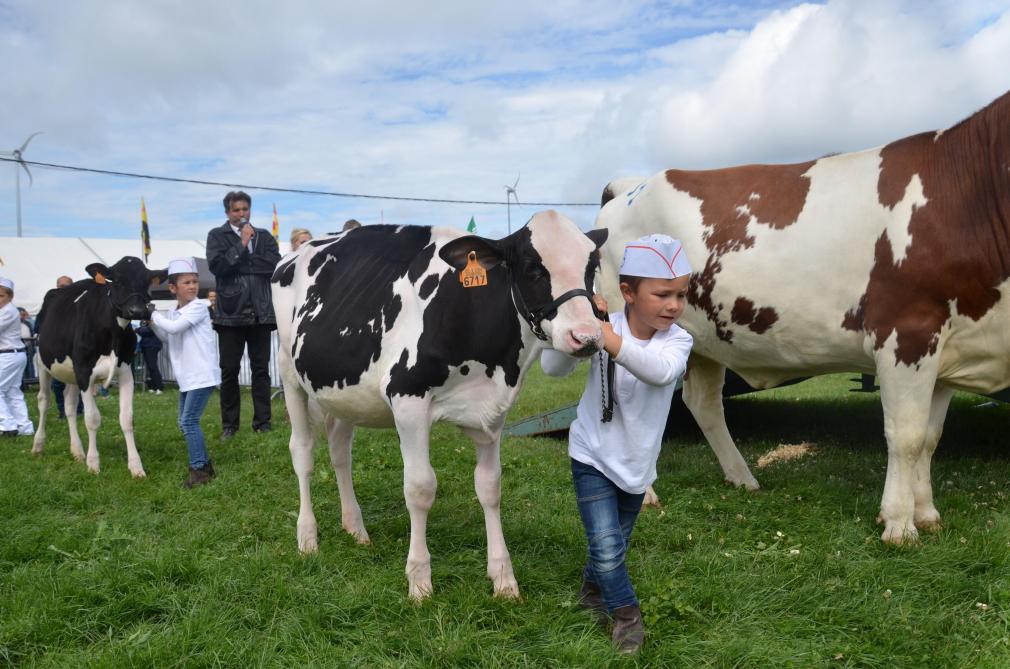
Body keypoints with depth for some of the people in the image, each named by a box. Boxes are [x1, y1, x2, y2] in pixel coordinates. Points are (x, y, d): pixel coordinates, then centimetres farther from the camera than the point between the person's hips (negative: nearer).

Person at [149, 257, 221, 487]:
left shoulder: (198, 306, -13)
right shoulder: (173, 313, 12)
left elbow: (174, 328, -23)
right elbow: (165, 336, 24)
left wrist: (154, 314, -9)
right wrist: (151, 321, 9)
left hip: (202, 375, -9)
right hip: (186, 377, 9)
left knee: (189, 421, -11)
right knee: (184, 423, 14)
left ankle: (199, 469, -3)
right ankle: (204, 465, 25)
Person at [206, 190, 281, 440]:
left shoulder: (264, 236, 13)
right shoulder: (217, 236, 7)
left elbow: (275, 264, -3)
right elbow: (216, 265, -8)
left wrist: (240, 262, -7)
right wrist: (241, 245, -9)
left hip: (261, 313, 2)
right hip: (230, 312, -2)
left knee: (261, 369, 3)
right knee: (229, 371, 2)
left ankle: (262, 424, 9)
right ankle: (229, 425, 11)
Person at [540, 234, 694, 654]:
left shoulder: (678, 341, -15)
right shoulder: (602, 325, -18)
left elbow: (662, 370, -38)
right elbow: (553, 368, -24)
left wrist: (611, 340, -51)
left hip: (638, 462, 3)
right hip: (593, 455, -3)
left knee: (615, 542, 21)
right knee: (606, 545, -13)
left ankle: (593, 592, 48)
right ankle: (626, 615, 9)